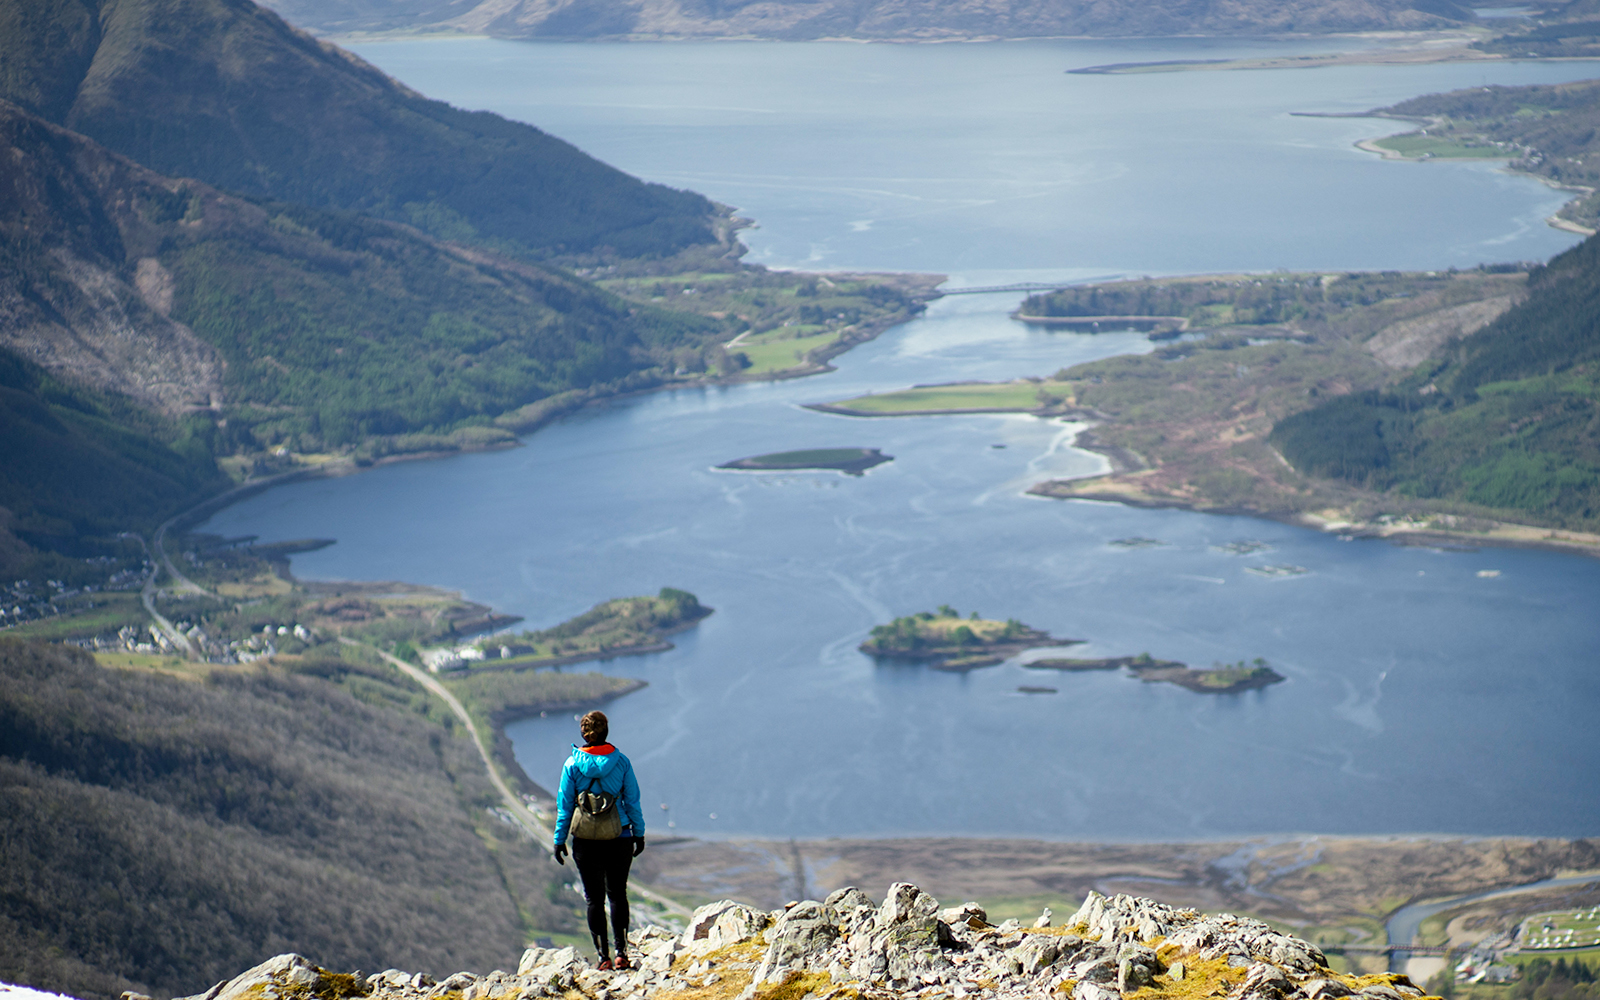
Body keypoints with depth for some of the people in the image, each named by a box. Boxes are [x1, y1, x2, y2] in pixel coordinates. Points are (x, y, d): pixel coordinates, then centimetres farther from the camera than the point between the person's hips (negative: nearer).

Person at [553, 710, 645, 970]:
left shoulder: (572, 765, -7)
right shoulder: (621, 761, -5)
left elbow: (564, 806, -3)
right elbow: (632, 801, 0)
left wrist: (560, 840, 5)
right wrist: (639, 833, 10)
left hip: (586, 841, -1)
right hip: (619, 838, 1)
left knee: (594, 898, 8)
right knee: (618, 894, 12)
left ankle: (604, 957, 5)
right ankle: (621, 953, 1)